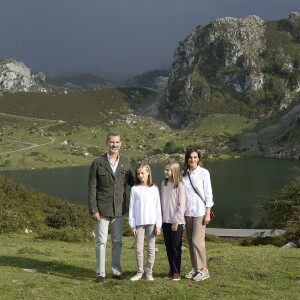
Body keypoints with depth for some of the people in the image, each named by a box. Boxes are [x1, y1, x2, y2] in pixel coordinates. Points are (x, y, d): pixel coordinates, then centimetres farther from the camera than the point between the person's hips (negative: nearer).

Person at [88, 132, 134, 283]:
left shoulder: (125, 162, 5)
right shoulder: (98, 163, -5)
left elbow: (132, 181, 14)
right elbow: (92, 188, -6)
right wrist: (93, 210, -11)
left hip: (119, 209, 3)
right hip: (102, 209, -3)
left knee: (117, 241, 11)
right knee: (101, 242, 2)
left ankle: (116, 270, 22)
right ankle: (100, 273, 11)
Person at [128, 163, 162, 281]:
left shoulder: (154, 189, 2)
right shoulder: (135, 189, 3)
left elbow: (158, 207, 3)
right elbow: (131, 208, 3)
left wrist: (158, 225, -1)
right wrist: (132, 225, -1)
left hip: (151, 222, 0)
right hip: (139, 223, 0)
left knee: (151, 247, 4)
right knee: (138, 248, 1)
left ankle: (149, 271, 14)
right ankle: (140, 271, 12)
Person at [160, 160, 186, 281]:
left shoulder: (179, 186, -9)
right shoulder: (163, 184, 8)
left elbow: (181, 205, -10)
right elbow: (161, 203, 12)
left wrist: (176, 221, -12)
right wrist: (160, 218, 6)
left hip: (176, 222, -5)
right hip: (165, 221, 6)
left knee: (176, 247, 0)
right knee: (168, 247, 9)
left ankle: (176, 272, 8)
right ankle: (172, 270, 18)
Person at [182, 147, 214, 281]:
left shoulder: (204, 173, -6)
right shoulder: (184, 174, 7)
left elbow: (208, 194, -6)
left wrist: (207, 213, -9)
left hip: (200, 211, -5)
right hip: (188, 212, 5)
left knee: (197, 240, -9)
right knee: (190, 241, 8)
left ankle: (203, 269, 2)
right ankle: (195, 268, 17)